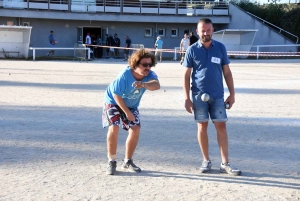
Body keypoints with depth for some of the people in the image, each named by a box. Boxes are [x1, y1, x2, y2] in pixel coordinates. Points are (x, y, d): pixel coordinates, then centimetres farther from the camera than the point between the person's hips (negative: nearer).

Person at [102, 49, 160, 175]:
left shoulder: (149, 75, -22)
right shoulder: (125, 75, -32)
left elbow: (156, 85, -44)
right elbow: (116, 95, -24)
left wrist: (143, 85, -65)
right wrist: (127, 112, -20)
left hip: (131, 105, 4)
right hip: (114, 102, -4)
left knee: (135, 129, -7)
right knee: (114, 128, -20)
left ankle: (127, 162, 12)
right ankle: (111, 162, -4)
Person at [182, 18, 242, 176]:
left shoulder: (220, 48, 3)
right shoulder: (192, 50, -1)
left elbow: (227, 72, 7)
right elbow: (186, 75, 1)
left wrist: (232, 93, 3)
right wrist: (187, 98, -5)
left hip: (218, 95, 1)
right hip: (199, 96, -1)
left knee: (221, 126, 0)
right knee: (202, 127, 5)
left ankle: (225, 163, 3)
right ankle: (206, 161, 16)